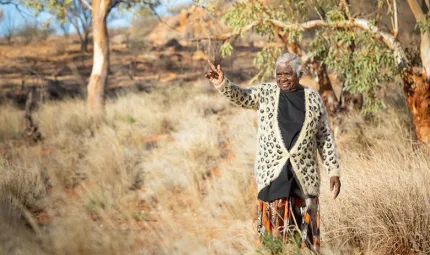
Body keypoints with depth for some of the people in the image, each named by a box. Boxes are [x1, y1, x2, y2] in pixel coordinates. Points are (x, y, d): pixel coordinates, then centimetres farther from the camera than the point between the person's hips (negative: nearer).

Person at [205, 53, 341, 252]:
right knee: (274, 226, 1)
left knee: (304, 230, 5)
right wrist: (222, 84, -35)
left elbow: (325, 138, 7)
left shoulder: (313, 98, 4)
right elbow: (240, 96, -15)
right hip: (272, 175, -1)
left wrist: (334, 171, 4)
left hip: (304, 177, 1)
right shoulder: (265, 93, 3)